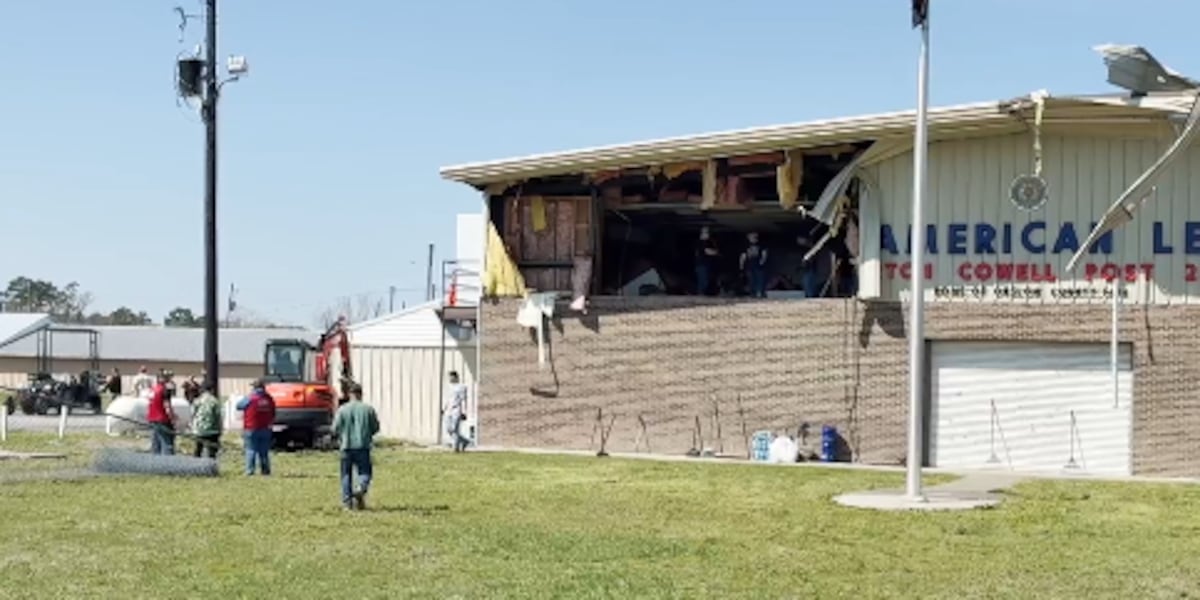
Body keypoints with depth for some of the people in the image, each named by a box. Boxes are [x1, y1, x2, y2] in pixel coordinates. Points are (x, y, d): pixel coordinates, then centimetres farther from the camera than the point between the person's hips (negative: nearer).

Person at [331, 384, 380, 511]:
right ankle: (362, 489, -22)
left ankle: (347, 501, 7)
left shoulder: (342, 410, -1)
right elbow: (376, 428, 3)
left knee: (346, 475, 9)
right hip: (363, 446, -1)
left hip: (346, 446, 1)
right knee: (364, 472, 6)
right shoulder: (368, 409, 0)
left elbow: (335, 429, -2)